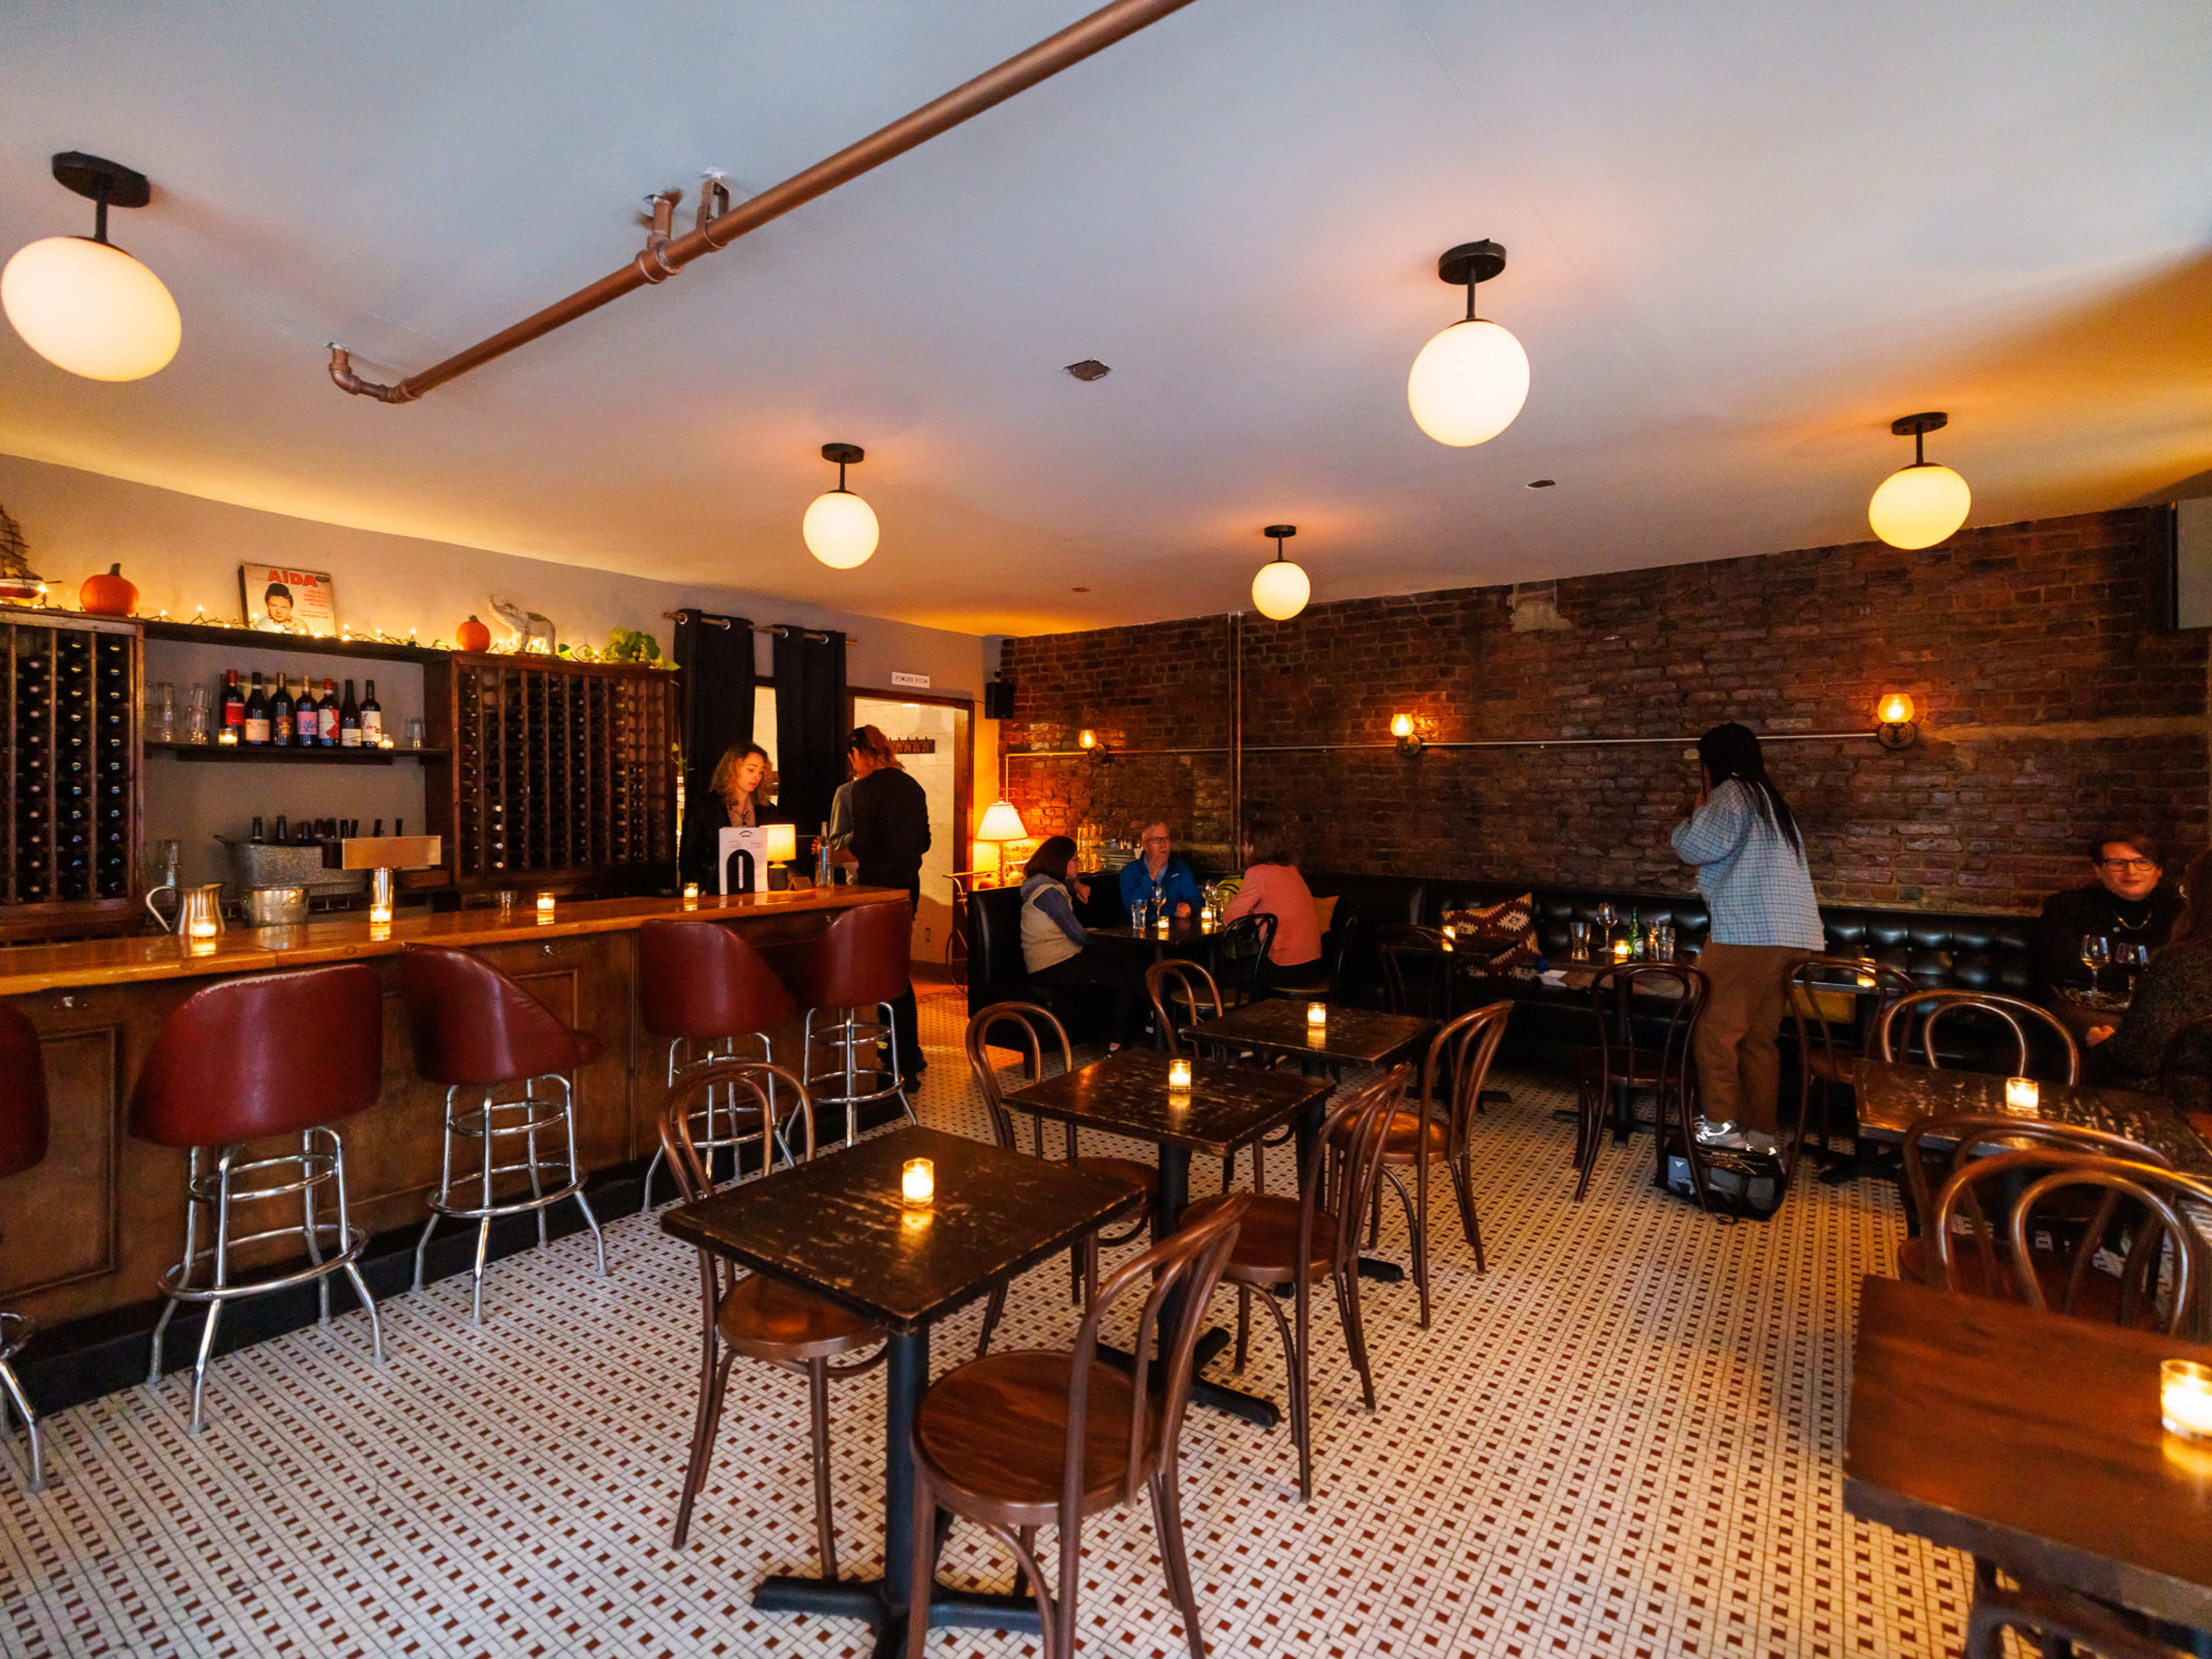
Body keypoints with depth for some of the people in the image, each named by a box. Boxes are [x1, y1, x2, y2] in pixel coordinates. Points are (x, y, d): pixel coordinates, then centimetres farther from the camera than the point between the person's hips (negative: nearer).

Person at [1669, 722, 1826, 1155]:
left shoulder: (1733, 793, -4)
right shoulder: (1768, 798, 25)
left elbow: (1693, 847, -14)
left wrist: (1698, 810, 3)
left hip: (1750, 932, -9)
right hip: (1792, 935, 9)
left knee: (1716, 1029, -4)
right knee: (1760, 1035, 12)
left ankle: (1721, 1125, -3)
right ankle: (1761, 1131, 16)